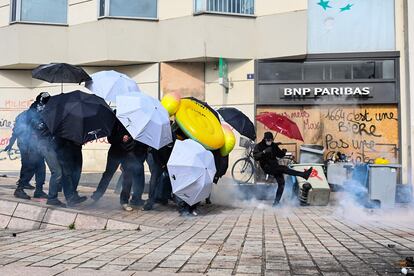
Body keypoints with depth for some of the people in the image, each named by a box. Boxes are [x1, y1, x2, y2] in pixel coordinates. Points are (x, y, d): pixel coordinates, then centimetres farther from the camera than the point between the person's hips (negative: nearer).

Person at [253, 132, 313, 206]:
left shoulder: (274, 146, 8)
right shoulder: (259, 146, -7)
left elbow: (279, 155, 15)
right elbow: (255, 157, -20)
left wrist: (283, 152, -8)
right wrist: (264, 152, -34)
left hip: (275, 167, 6)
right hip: (267, 167, -6)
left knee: (281, 183, -5)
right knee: (284, 169, -26)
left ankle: (276, 201, 3)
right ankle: (303, 174, -26)